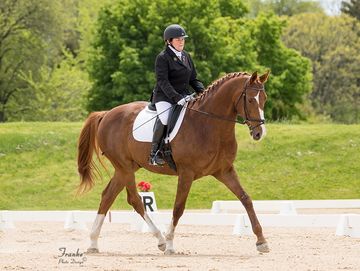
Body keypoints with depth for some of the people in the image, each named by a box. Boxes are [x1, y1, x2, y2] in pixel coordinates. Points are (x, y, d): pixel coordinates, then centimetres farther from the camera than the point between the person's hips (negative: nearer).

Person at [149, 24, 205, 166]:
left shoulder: (186, 56, 15)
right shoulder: (162, 58, -7)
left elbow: (193, 79, 18)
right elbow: (162, 81, -16)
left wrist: (203, 92, -1)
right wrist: (176, 97, -28)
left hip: (184, 96, 7)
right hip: (164, 97, -7)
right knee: (165, 118, -34)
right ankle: (154, 153, -23)